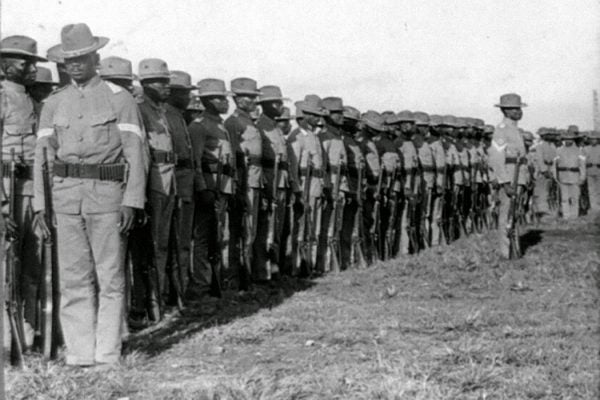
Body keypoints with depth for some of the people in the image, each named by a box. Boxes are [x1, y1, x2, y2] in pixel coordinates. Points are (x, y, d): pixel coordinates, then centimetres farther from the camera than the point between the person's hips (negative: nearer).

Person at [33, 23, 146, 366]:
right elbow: (43, 155, 12)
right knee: (73, 277, 4)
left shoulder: (120, 99, 3)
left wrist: (132, 201, -11)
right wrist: (39, 203, 4)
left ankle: (108, 353, 6)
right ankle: (80, 352, 9)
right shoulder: (54, 104, 13)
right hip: (66, 196, 3)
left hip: (107, 195, -3)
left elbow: (134, 154, -2)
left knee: (110, 277, 0)